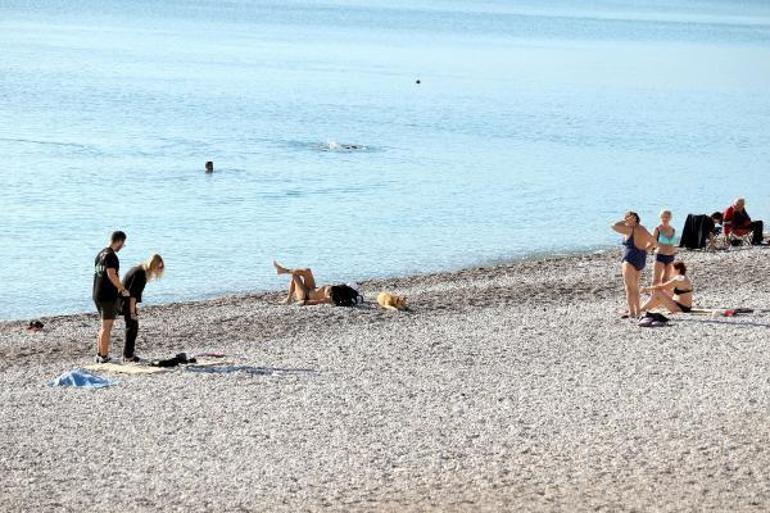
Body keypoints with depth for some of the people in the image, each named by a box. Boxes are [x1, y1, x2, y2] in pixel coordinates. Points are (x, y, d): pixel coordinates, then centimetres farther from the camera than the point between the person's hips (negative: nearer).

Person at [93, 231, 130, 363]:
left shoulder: (100, 254, 14)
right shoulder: (111, 256, -16)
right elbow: (111, 275, -26)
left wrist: (118, 287, 26)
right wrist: (123, 289, -16)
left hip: (97, 295, 9)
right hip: (108, 296, -9)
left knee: (103, 326, 18)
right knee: (106, 327, -4)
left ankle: (99, 354, 21)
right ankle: (104, 357, -2)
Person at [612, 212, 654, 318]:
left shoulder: (630, 230, -14)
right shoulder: (643, 230, 10)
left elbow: (614, 226, -17)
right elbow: (652, 242, 22)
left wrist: (626, 220, -11)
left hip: (630, 260, -8)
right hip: (641, 260, 8)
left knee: (629, 287, -6)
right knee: (635, 287, 19)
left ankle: (631, 312, -10)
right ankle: (637, 311, 20)